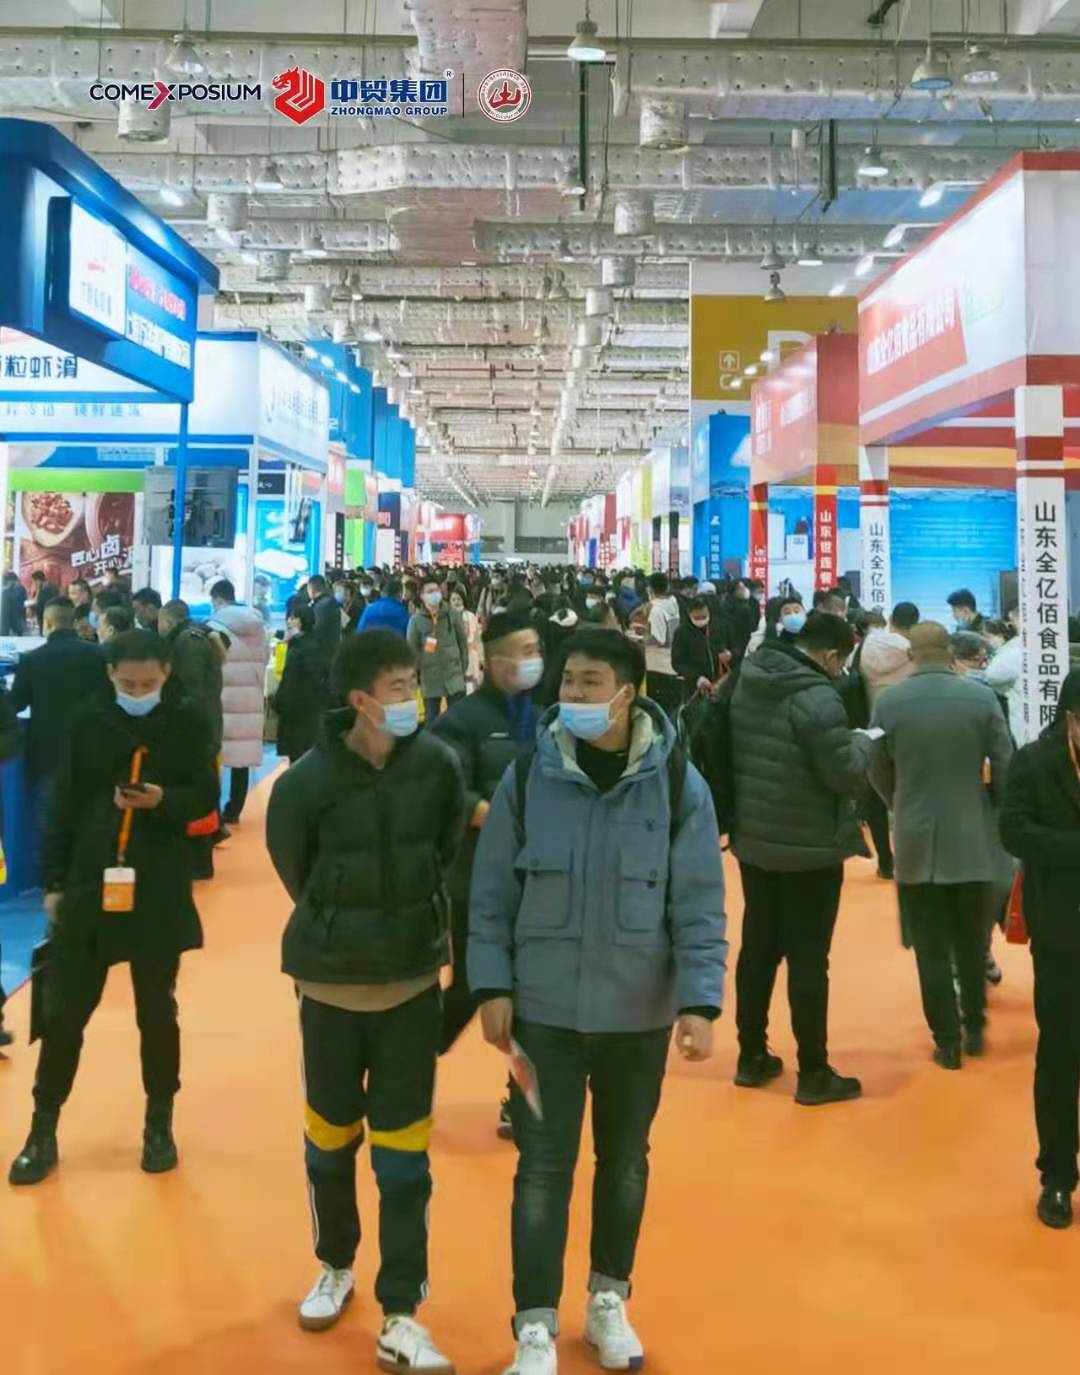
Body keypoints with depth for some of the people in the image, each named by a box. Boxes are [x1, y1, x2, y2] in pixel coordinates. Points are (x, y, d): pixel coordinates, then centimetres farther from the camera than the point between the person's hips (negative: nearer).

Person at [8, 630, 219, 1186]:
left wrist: (164, 800, -20)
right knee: (64, 1011, 5)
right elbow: (64, 804, 2)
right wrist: (55, 882, 2)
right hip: (89, 885, 1)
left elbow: (206, 795, 1)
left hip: (158, 890, 0)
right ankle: (43, 1131, 21)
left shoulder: (187, 724, -3)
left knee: (157, 1012, 10)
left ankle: (159, 1125, 28)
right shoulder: (89, 722, -3)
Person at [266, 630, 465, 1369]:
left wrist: (416, 919, 6)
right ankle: (336, 1266, 42)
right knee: (330, 1136, 17)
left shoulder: (437, 762, -11)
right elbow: (295, 874, -2)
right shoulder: (307, 780, -17)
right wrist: (344, 929, 8)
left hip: (414, 977, 1)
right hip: (333, 979, -1)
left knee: (404, 1149, 5)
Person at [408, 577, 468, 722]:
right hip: (429, 677, 0)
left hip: (454, 674, 0)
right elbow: (412, 649, -2)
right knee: (431, 718, 11)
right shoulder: (416, 620, -5)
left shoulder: (452, 615, 0)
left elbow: (463, 642, 6)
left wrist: (463, 667, 5)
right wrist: (418, 673, -3)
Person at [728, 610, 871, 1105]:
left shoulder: (748, 682, 3)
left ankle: (752, 1056, 26)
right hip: (809, 848, -7)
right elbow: (847, 776, -21)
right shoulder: (817, 697, -22)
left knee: (757, 948, 16)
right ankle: (813, 1073, 13)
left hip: (753, 840, 7)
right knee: (807, 959, 3)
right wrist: (861, 743, -1)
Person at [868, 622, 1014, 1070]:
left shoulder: (889, 702, -6)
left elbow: (877, 771, 2)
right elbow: (1005, 767, -4)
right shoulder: (982, 697, -7)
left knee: (931, 948, 7)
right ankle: (975, 1029, 27)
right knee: (971, 941, 17)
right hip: (972, 838, 1)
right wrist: (995, 814, 15)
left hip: (916, 841, -1)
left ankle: (947, 1041, 12)